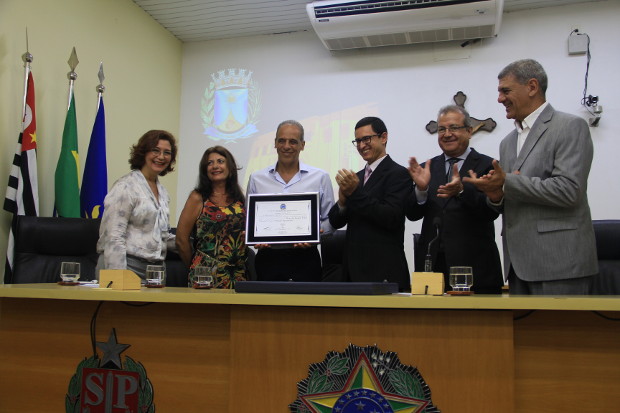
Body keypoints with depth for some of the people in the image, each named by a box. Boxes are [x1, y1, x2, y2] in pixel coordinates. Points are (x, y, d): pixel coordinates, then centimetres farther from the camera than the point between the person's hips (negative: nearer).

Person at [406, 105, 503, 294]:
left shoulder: (487, 166, 1)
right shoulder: (428, 168, 11)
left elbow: (492, 211, -12)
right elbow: (412, 214, 4)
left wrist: (462, 190, -28)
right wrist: (421, 188, -15)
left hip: (474, 264, -2)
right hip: (432, 263, 3)